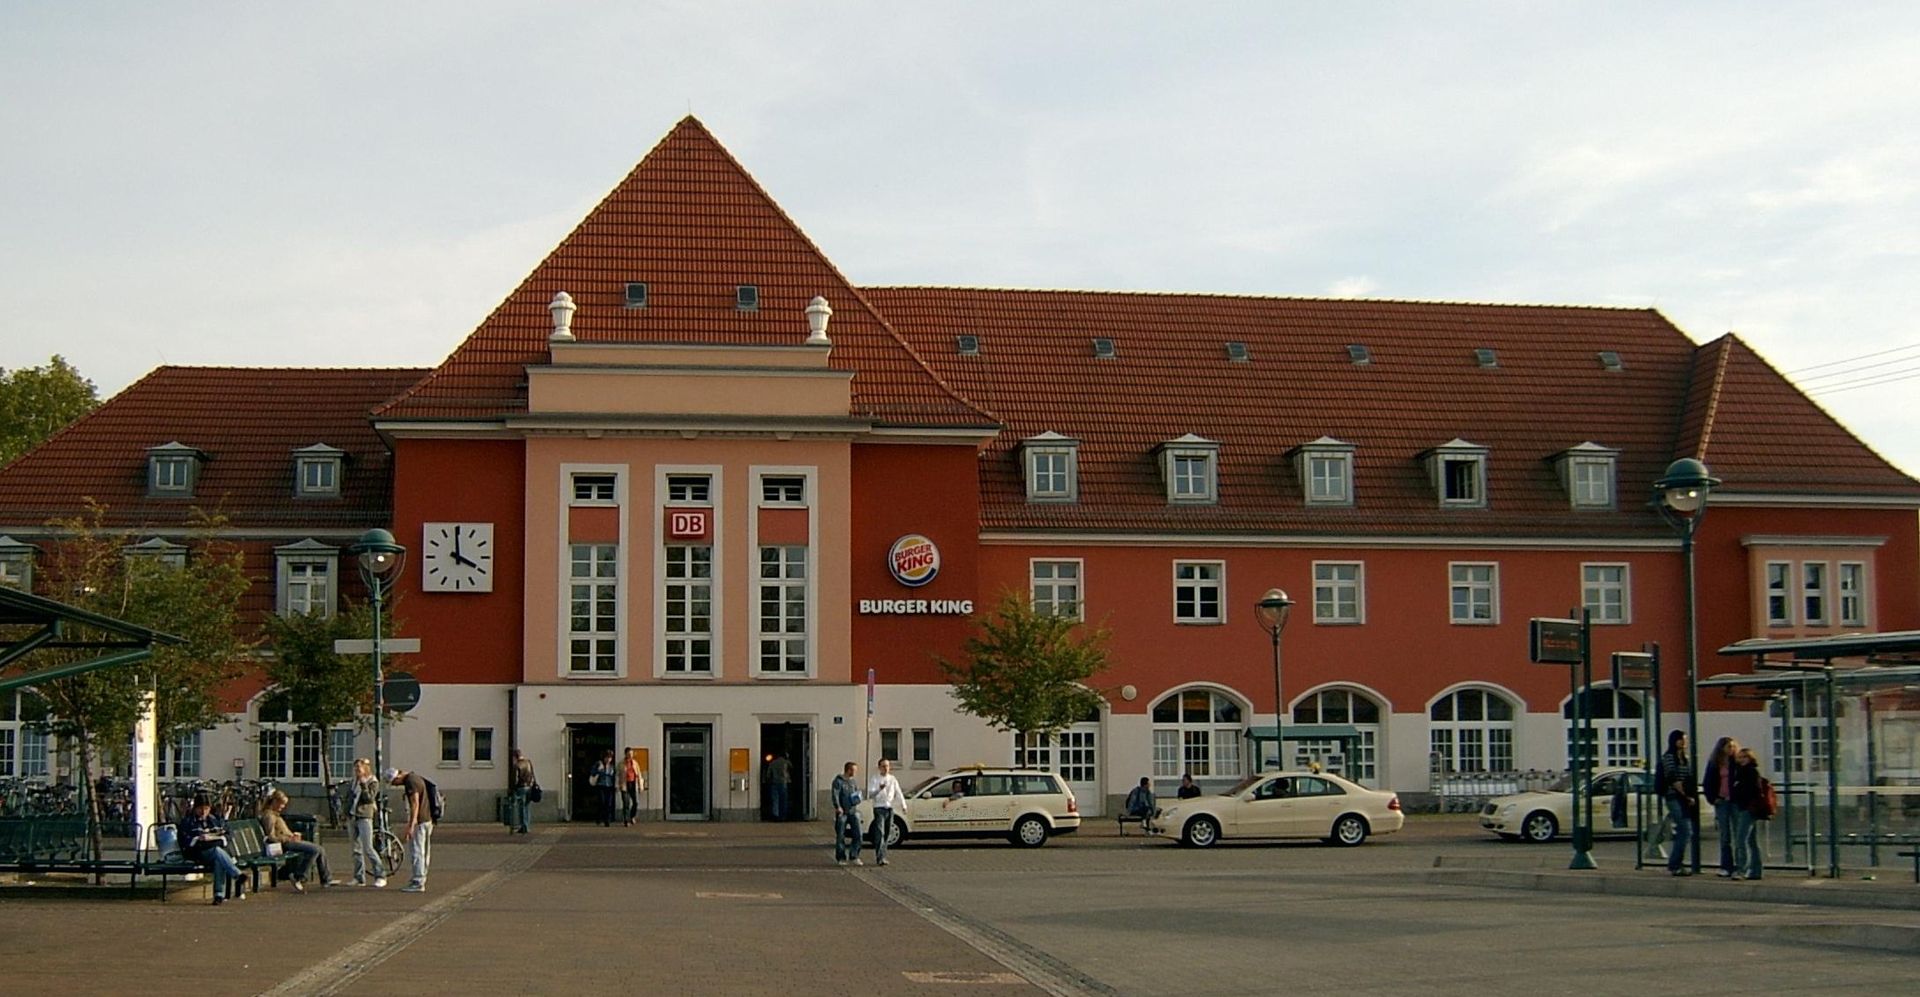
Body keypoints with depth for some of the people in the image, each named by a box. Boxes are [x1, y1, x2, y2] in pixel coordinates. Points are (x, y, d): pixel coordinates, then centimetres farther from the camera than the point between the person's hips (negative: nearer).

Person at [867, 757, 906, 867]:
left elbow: (898, 793, 9)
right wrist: (879, 789, -28)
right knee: (880, 833, -15)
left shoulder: (892, 780, 12)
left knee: (886, 834, 9)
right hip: (879, 808, -5)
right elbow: (870, 794, -9)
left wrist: (903, 805, -7)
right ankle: (880, 857, -23)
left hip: (890, 808, 5)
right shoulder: (875, 779, 0)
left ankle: (883, 856, 17)